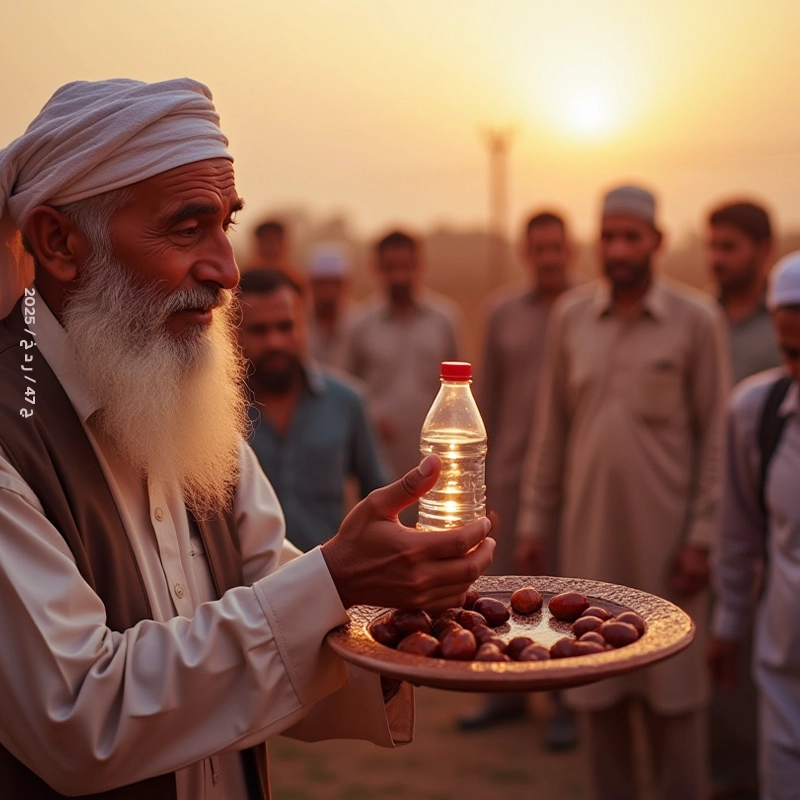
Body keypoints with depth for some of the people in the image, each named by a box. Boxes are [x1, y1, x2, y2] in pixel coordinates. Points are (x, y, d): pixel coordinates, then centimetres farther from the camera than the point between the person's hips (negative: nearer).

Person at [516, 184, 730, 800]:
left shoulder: (697, 320, -4)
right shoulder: (570, 315, 5)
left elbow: (715, 435, -5)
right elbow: (552, 425, 8)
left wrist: (702, 536, -10)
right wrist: (536, 518, 7)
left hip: (664, 534, -3)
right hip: (589, 530, 3)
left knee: (673, 687, 6)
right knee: (598, 684, 12)